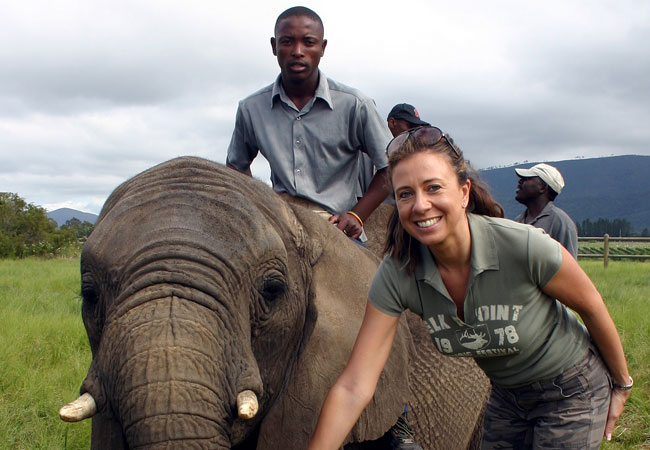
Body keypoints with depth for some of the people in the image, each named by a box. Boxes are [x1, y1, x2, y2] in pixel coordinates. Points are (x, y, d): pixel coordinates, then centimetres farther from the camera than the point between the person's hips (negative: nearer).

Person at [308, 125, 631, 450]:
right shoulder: (396, 274, -23)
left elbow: (592, 307, -13)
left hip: (571, 389, -3)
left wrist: (621, 386, 1)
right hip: (506, 395, 3)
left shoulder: (524, 246, -32)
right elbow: (353, 388, -23)